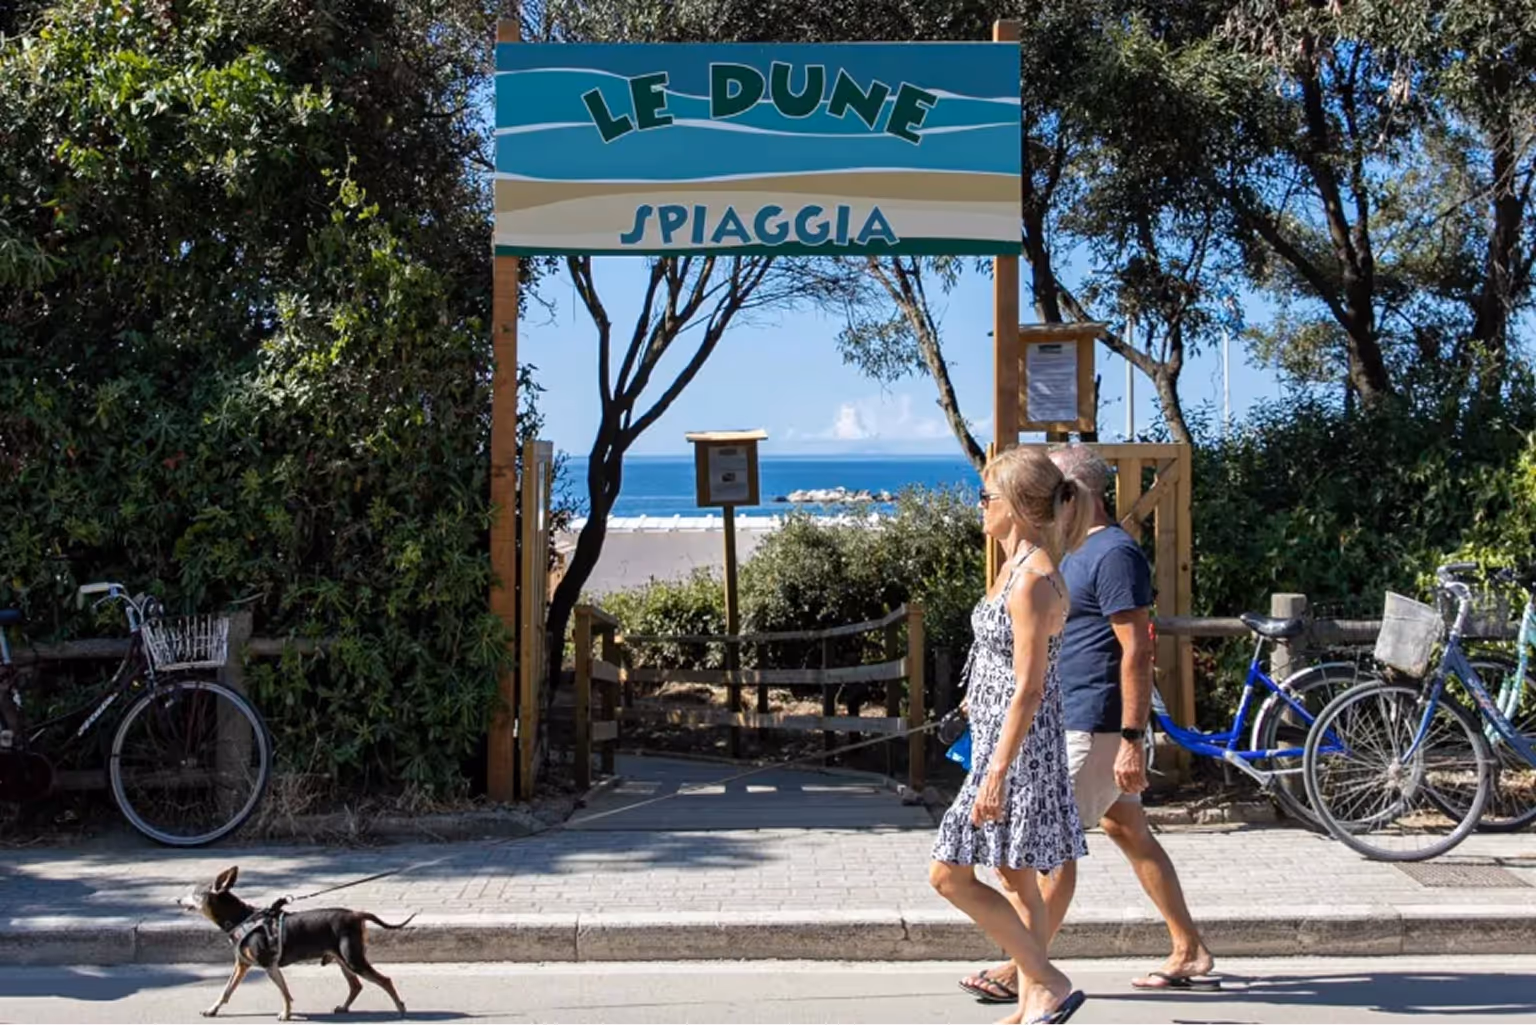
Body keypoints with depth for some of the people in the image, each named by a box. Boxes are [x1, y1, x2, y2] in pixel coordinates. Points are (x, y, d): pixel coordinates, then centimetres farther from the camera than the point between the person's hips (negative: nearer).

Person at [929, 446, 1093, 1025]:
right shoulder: (1022, 567, 10)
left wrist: (996, 774, -23)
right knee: (1017, 880, 14)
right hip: (1003, 737, 10)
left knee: (949, 875, -5)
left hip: (1017, 746, -10)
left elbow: (1029, 689, -22)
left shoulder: (1032, 579, -20)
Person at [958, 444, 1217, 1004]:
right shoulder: (1075, 552, 15)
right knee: (1130, 832, 14)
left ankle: (1019, 969, 1)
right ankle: (1190, 956, 23)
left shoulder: (1114, 554, -17)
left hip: (1093, 727, -10)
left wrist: (1132, 740, -24)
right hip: (1072, 722, 10)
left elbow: (1136, 651, -21)